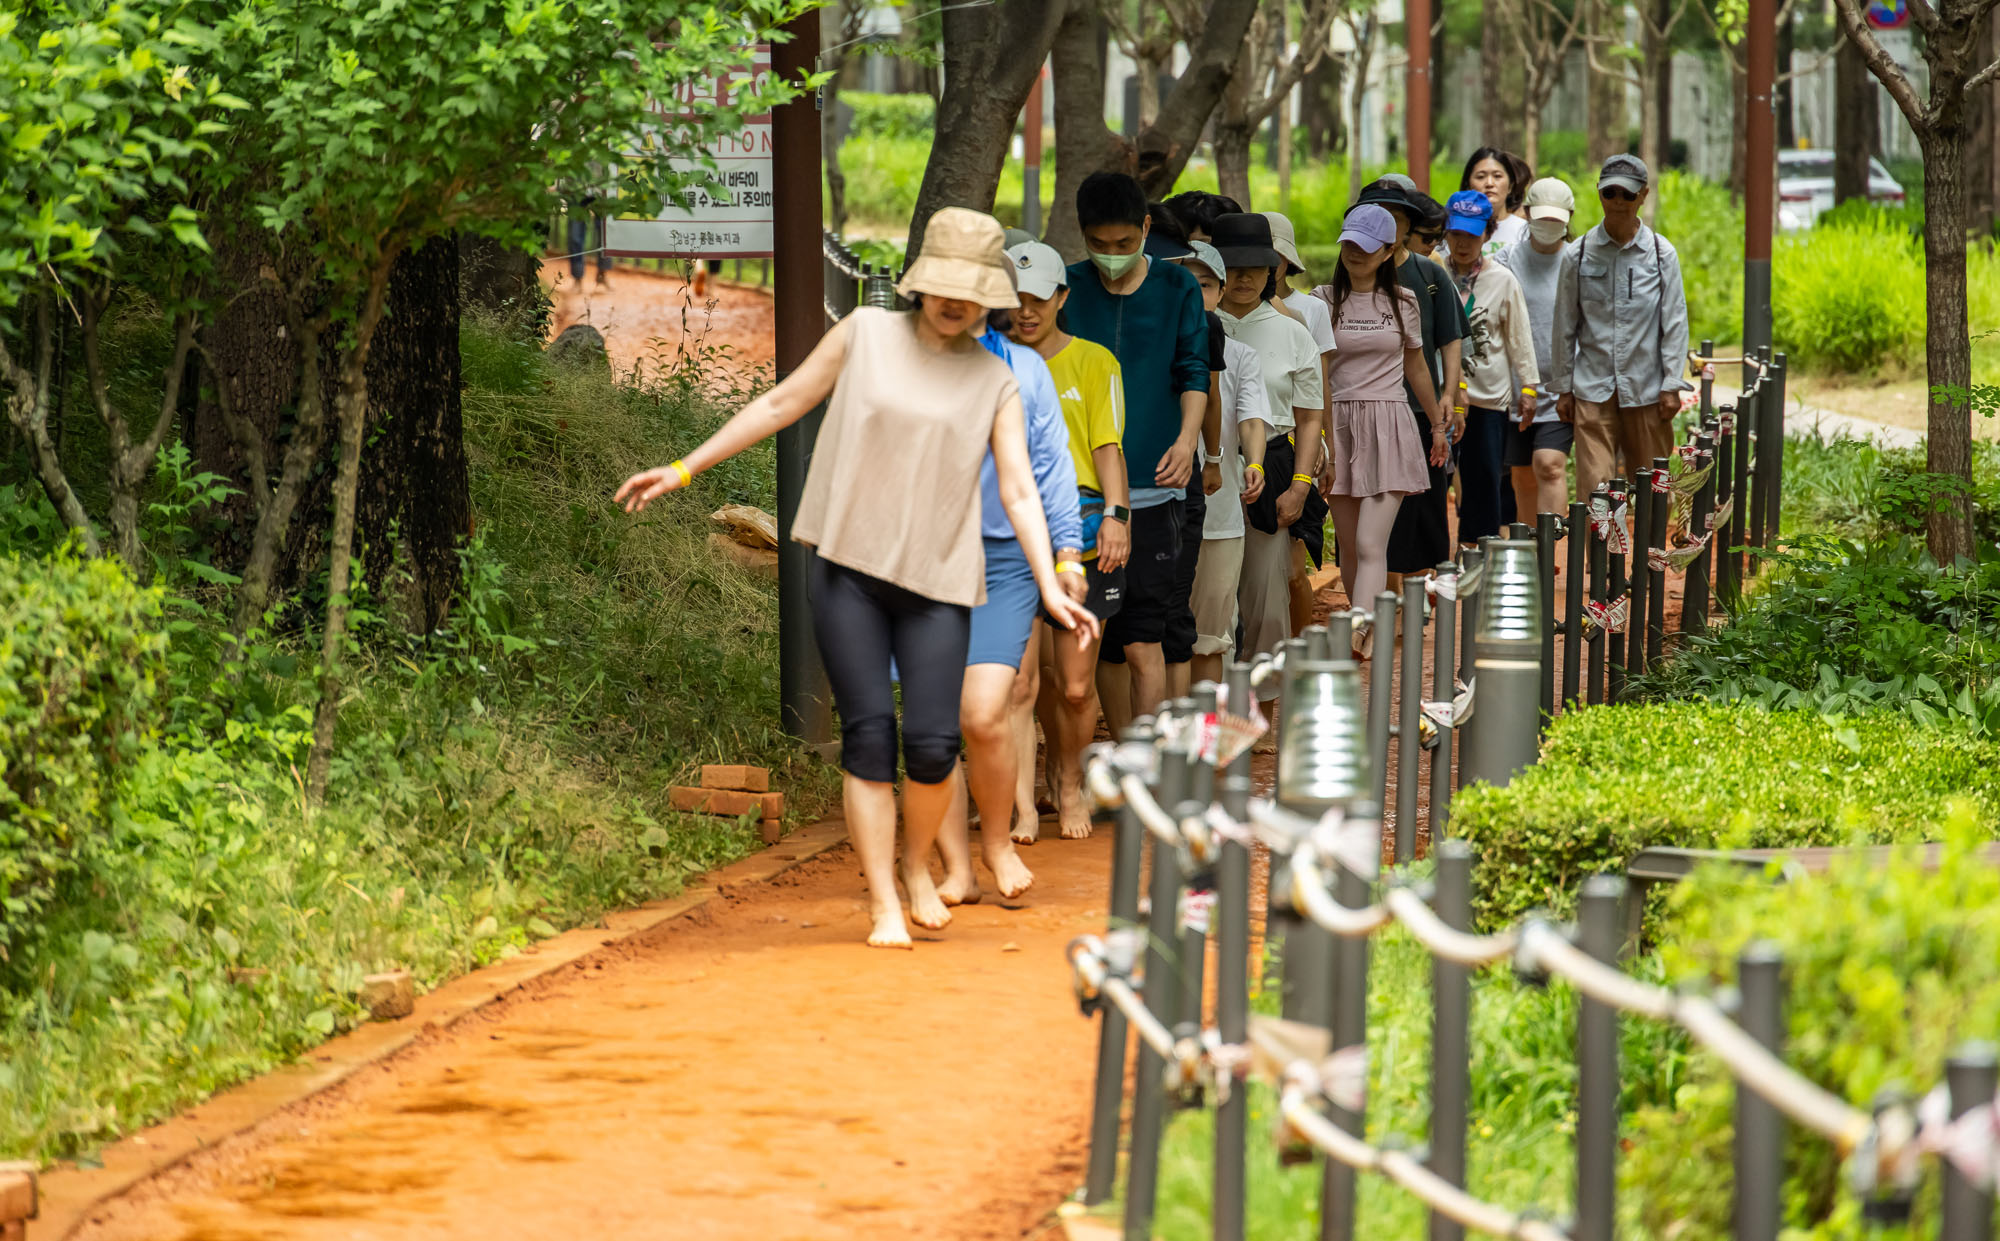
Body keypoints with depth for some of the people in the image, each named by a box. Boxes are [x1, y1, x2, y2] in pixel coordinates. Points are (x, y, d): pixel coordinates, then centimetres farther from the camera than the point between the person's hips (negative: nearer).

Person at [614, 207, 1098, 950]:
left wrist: (1049, 587, -11)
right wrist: (684, 470, 12)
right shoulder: (865, 336, 6)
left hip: (937, 582, 1)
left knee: (932, 745, -9)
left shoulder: (995, 383, 8)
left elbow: (1019, 490, 2)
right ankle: (883, 906, 0)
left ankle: (916, 865, 21)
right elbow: (782, 404, 12)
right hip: (848, 570, 0)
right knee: (869, 735, -7)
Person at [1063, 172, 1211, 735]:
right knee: (1103, 640, 8)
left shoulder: (1177, 290, 5)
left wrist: (1187, 439, -14)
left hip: (1151, 488, -2)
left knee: (1141, 643, -11)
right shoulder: (1066, 290, 7)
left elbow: (1193, 372, 3)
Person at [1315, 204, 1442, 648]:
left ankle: (1359, 637, -24)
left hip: (1388, 427, -1)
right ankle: (1369, 633, 16)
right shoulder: (1324, 300, 4)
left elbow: (1416, 368, 20)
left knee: (1370, 544, -13)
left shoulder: (1403, 302, 7)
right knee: (1349, 545, 5)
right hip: (1337, 425, 1)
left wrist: (1438, 424, 27)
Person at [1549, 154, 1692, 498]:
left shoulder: (1661, 254, 2)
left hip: (1646, 390, 0)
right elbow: (1565, 325, 8)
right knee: (1593, 484, -8)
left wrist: (1671, 386, -2)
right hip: (1593, 389, 0)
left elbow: (1674, 322, 3)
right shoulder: (1579, 255, 3)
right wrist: (1562, 387, 8)